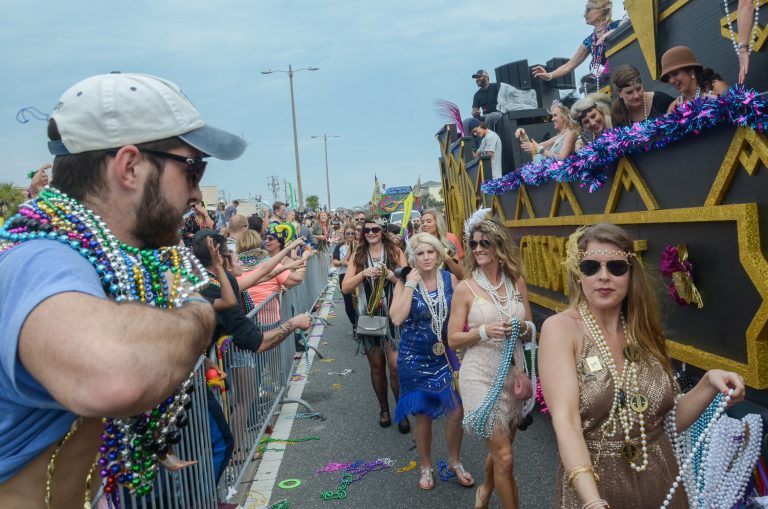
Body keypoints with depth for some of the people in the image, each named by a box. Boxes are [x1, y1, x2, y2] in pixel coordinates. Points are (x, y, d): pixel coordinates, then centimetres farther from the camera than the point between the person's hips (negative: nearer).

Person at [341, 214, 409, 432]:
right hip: (368, 316, 2)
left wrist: (389, 274, -21)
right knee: (376, 366, 12)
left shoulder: (395, 252, -1)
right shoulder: (358, 255, 5)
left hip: (393, 315, -2)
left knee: (396, 366, -8)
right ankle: (383, 408, 28)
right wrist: (363, 274, -16)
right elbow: (345, 288, -2)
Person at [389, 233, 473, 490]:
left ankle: (454, 462, 30)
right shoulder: (405, 283, -9)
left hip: (446, 355, 2)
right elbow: (397, 318, -22)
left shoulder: (450, 279, -4)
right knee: (423, 415, 10)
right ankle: (426, 467, 33)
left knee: (457, 411, 2)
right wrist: (411, 284, -22)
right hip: (416, 358, -2)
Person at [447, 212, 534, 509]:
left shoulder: (517, 283, 2)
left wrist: (522, 327, -12)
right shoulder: (465, 288, -8)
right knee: (504, 457, -4)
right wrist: (484, 331, -21)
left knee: (500, 447, 22)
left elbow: (530, 331, 10)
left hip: (514, 373, 4)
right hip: (482, 376, -4)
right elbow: (453, 339, -6)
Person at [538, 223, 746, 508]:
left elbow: (670, 419, 9)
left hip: (661, 484, 5)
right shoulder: (560, 328, -14)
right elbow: (565, 422, -23)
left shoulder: (642, 332, 2)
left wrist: (709, 384, -7)